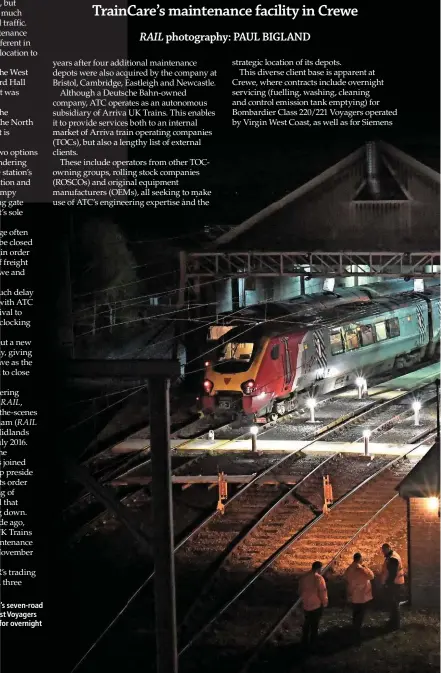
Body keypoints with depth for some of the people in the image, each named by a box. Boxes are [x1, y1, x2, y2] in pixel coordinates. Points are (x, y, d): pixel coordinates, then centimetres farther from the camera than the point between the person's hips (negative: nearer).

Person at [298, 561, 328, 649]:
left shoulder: (304, 577, -1)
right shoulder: (318, 578, -20)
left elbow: (300, 590, 10)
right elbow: (323, 591, -19)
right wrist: (325, 602, -4)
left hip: (306, 604, 5)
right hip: (317, 605, -5)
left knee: (307, 623, 20)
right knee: (315, 624, 10)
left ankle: (305, 642, 25)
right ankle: (312, 643, 18)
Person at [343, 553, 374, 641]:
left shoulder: (349, 569, -1)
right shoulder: (361, 569, -24)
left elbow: (346, 578, 13)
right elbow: (371, 576, -13)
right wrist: (366, 567, -8)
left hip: (353, 596, 7)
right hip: (362, 596, -7)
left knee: (355, 614, 21)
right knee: (360, 615, 3)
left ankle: (355, 631, 31)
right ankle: (358, 633, 5)